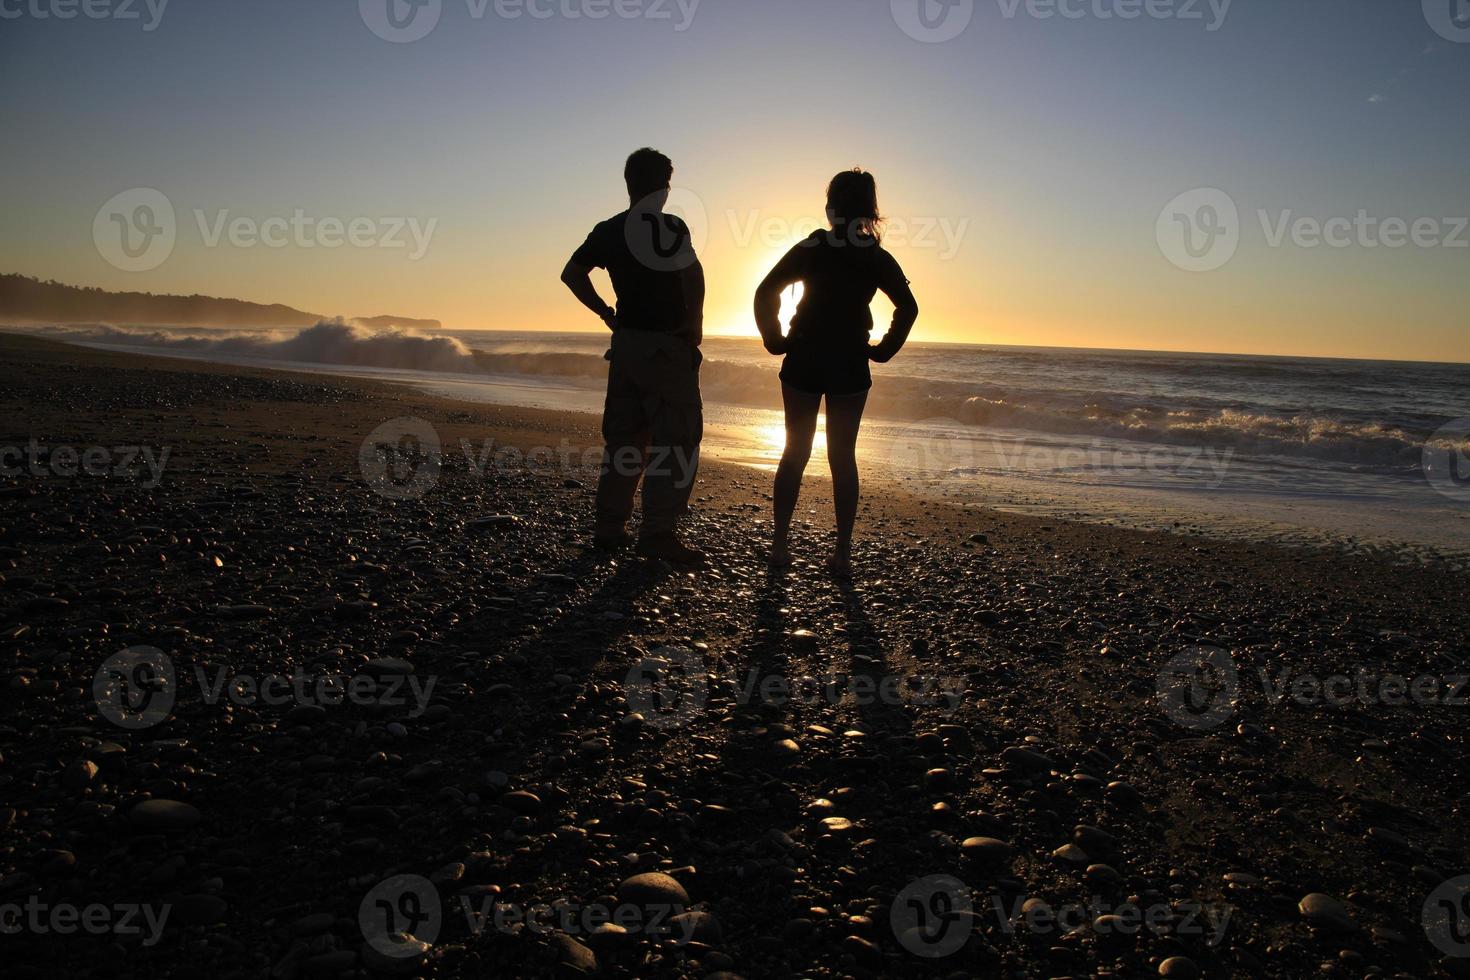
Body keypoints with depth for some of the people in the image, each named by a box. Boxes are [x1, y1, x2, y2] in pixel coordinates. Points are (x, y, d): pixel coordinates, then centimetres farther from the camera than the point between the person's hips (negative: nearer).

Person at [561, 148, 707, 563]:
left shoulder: (608, 230, 9)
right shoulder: (670, 226, -9)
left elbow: (572, 273, 14)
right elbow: (692, 271, -25)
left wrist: (605, 312, 15)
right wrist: (695, 322, -13)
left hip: (626, 342, 7)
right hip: (667, 345, -7)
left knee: (623, 439, 13)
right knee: (675, 441, -2)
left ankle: (609, 529, 16)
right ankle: (659, 534, -5)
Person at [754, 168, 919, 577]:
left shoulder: (810, 248, -2)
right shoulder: (877, 258, 1)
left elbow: (766, 293, -8)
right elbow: (907, 307, -7)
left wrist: (775, 340, 0)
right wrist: (884, 349, 1)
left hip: (803, 362, 0)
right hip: (851, 367, 1)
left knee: (795, 452, 9)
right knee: (843, 457, 5)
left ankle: (780, 544, 12)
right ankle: (843, 553, 5)